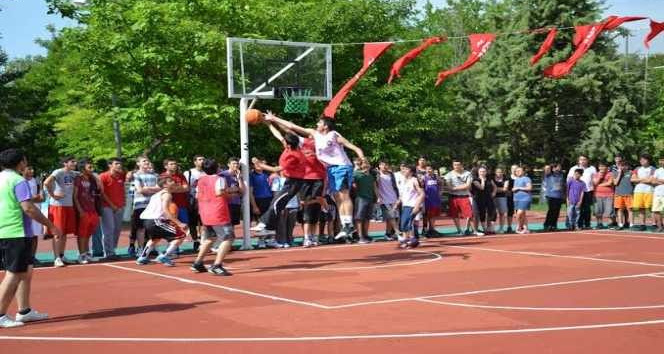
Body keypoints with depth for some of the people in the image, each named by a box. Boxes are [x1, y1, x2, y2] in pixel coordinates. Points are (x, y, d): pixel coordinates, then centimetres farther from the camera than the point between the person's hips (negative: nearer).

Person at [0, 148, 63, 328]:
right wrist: (51, 226, -15)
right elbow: (28, 208, -20)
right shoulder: (19, 181, -13)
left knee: (26, 271, 16)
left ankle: (24, 311, 20)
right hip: (16, 234, -9)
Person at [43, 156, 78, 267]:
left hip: (70, 206, 7)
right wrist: (53, 195, -19)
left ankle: (62, 256, 22)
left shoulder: (73, 174, 9)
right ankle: (57, 258, -2)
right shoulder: (58, 172, -13)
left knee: (65, 232, 12)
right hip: (58, 206, -7)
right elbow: (46, 183, -27)